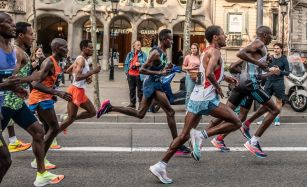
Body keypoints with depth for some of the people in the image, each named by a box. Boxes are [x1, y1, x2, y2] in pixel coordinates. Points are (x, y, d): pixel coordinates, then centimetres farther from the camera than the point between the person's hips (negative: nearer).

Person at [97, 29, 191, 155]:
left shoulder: (163, 53, 13)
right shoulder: (156, 53, -16)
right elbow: (142, 70, -19)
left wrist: (167, 68, 6)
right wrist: (160, 72, -26)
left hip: (152, 84, 10)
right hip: (153, 85, -10)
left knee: (140, 114, 14)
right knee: (170, 112, -8)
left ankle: (109, 107, 16)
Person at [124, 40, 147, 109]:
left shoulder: (143, 54, 0)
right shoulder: (130, 54, 10)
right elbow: (126, 63, 15)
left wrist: (140, 64, -19)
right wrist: (126, 71, 8)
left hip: (139, 75, -4)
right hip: (131, 75, 4)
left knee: (140, 90, 0)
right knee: (131, 90, 11)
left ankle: (141, 103, 9)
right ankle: (132, 103, 22)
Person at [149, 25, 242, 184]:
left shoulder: (207, 51, 20)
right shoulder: (215, 52, -9)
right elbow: (209, 73, -25)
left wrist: (224, 77, 27)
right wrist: (218, 87, -10)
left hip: (196, 98, 9)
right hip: (207, 99, -9)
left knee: (185, 135, 10)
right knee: (236, 123, 1)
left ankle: (160, 165, 7)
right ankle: (201, 135, -9)